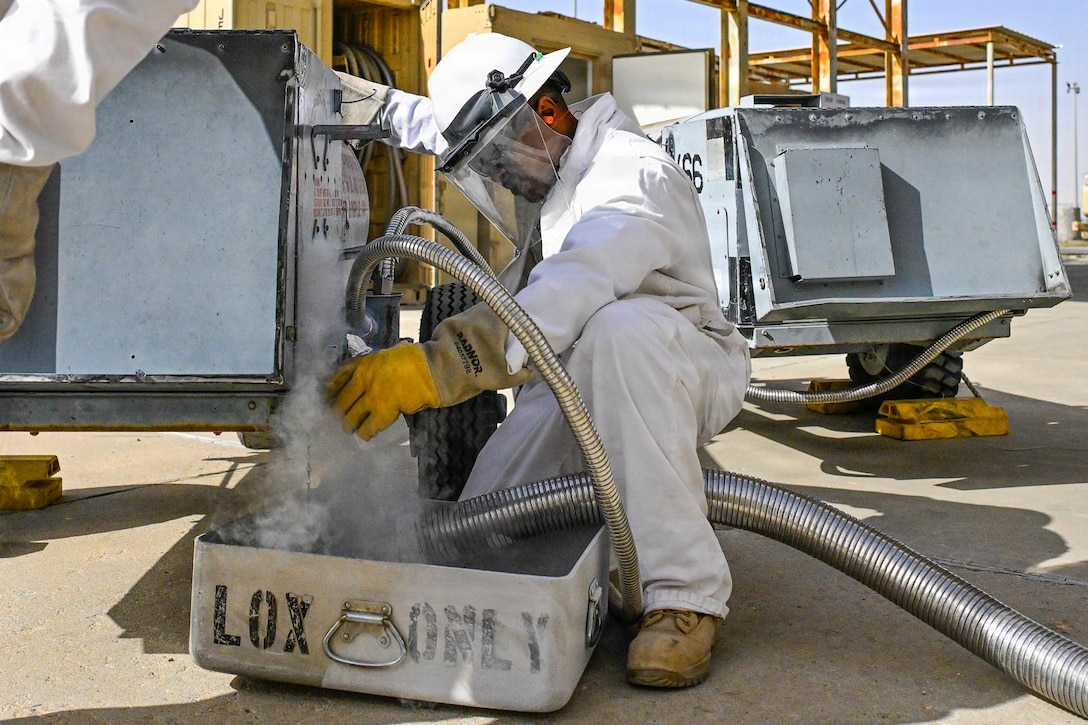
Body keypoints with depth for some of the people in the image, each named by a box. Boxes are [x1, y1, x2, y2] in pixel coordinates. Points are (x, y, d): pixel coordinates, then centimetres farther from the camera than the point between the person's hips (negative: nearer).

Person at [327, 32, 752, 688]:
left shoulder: (632, 173, -21)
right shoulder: (543, 169, 10)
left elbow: (567, 297, -38)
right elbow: (452, 127, 34)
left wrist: (436, 366, -46)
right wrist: (377, 100, 32)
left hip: (681, 370, -7)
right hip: (572, 381, 8)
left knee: (617, 328, -42)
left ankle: (685, 595, -37)